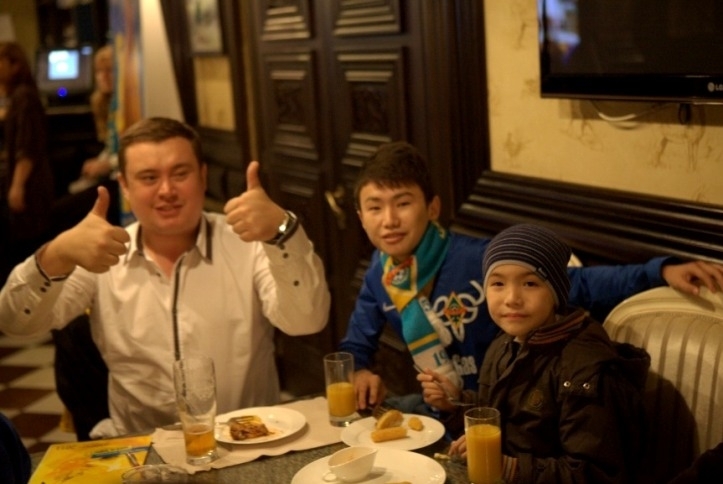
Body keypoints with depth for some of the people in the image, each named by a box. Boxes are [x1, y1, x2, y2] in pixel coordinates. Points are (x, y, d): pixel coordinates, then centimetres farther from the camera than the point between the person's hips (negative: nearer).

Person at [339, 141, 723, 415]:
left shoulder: (477, 258, -25)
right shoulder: (380, 273, -6)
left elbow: (578, 284, -27)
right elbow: (355, 346, 9)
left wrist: (660, 272, -40)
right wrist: (360, 371, -15)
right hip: (441, 408, 6)